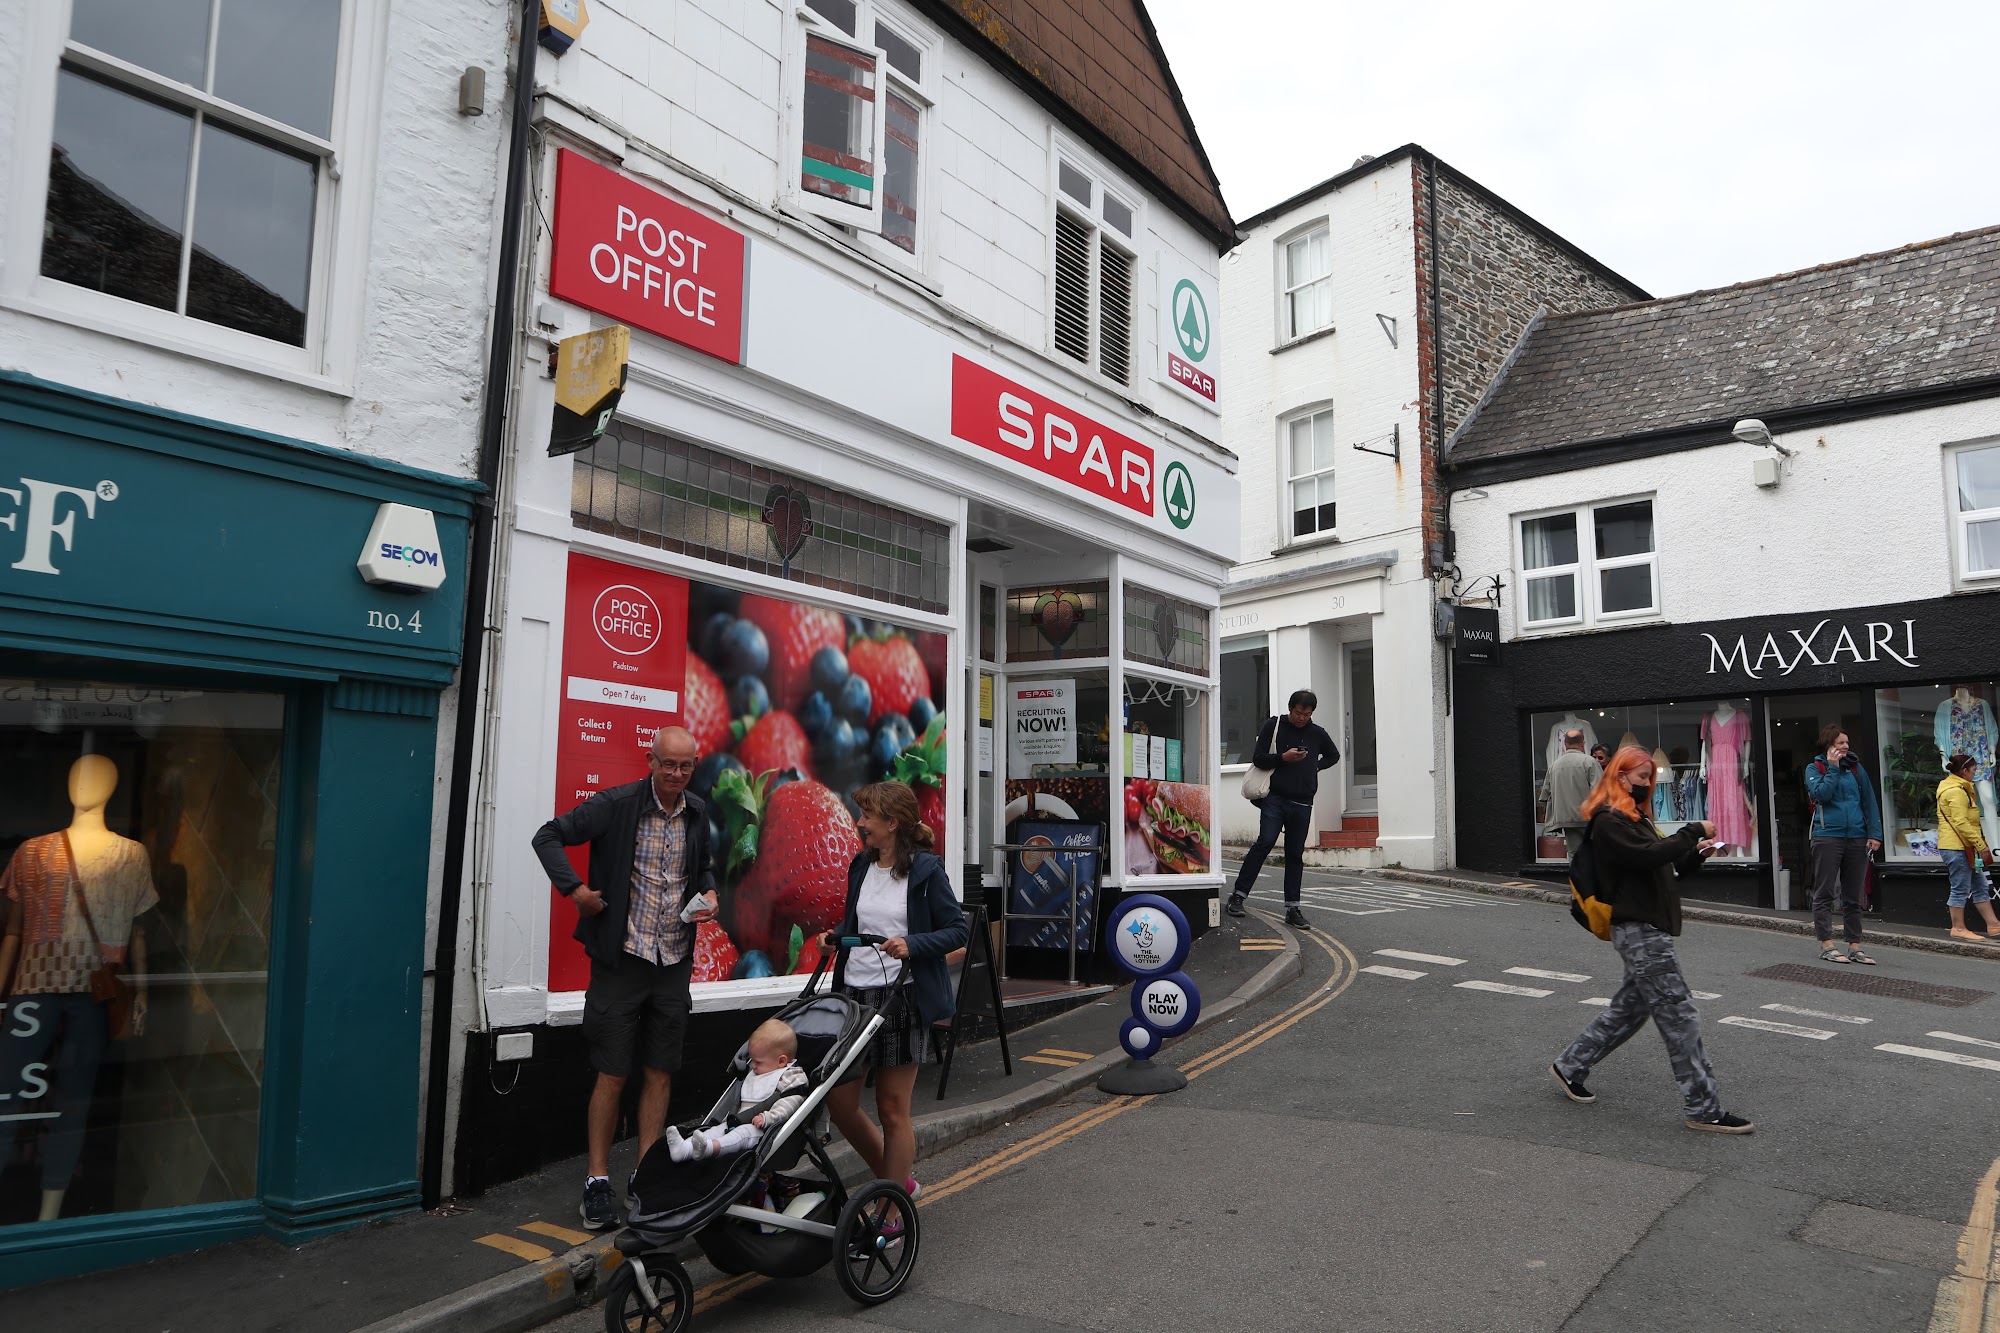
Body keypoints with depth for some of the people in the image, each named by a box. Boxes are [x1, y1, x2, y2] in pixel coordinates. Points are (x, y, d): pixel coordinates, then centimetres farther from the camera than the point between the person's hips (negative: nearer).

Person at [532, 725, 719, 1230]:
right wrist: (573, 888, -15)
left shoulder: (697, 813, 7)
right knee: (612, 1074, 1)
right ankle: (598, 1180, 15)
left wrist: (709, 893, 2)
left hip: (675, 962, 5)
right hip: (622, 958, -4)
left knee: (661, 1074, 9)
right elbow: (549, 836, -5)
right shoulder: (617, 804, -9)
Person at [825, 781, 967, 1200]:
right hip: (854, 993, 7)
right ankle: (897, 1178, 27)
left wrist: (911, 945, -22)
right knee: (839, 1100, 7)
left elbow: (957, 930, -8)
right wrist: (836, 935, 3)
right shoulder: (861, 867, 11)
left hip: (901, 997, -7)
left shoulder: (926, 870, -8)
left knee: (892, 1110, 3)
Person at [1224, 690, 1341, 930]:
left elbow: (1334, 755, 28)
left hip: (1302, 803, 3)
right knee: (1266, 841, -17)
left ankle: (1292, 908, 9)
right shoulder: (1274, 726, 3)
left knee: (1295, 853, 5)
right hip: (1275, 798, -3)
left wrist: (1315, 766, 11)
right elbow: (1257, 758, 0)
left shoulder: (1317, 733, 10)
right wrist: (1283, 758, -14)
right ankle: (1238, 894, -11)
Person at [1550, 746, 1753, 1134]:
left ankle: (1570, 1067, 27)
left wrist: (1696, 855, 4)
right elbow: (1647, 855, -26)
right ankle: (1702, 1108, -1)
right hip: (1638, 930, -10)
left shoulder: (1635, 817, 20)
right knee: (1680, 1016, -7)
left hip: (1647, 929, 10)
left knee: (1630, 1008, 16)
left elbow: (1662, 871, 20)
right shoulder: (1609, 822, -12)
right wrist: (1695, 830, -17)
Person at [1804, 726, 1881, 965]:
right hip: (1828, 837, -4)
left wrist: (1875, 833, 2)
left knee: (1853, 897, 8)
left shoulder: (1856, 768, 12)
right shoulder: (1814, 768, 3)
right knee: (1824, 894, -2)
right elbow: (1821, 794, -13)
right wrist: (1833, 768, -8)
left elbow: (1869, 802, 10)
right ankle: (1826, 945, 0)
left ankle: (1855, 947, 13)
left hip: (1857, 838, 4)